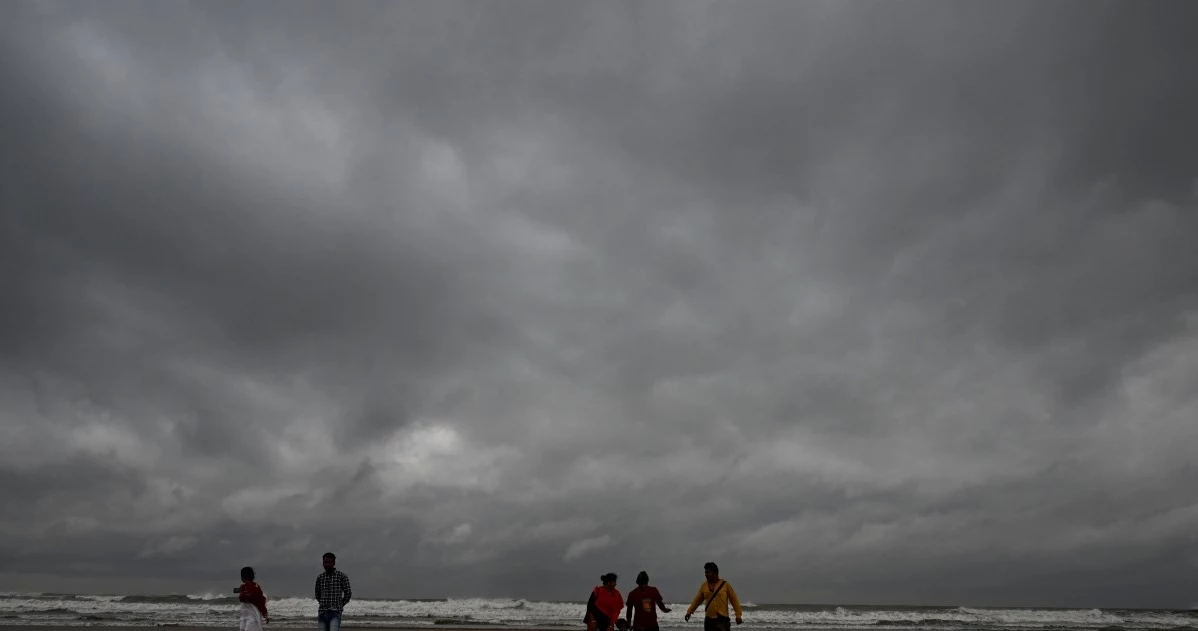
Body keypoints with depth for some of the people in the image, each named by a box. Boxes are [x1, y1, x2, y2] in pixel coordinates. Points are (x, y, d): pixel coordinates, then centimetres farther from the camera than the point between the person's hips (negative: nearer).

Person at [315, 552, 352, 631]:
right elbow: (317, 594, 20)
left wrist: (339, 605, 6)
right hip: (322, 613, 4)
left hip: (335, 613, -4)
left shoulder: (342, 576, -3)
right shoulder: (320, 577, 9)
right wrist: (323, 604, 13)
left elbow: (348, 594, 2)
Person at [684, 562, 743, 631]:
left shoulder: (725, 585, -2)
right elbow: (697, 600, 11)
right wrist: (689, 612, 5)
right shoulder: (704, 586, 7)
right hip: (709, 620, 4)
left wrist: (738, 615, -4)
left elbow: (734, 600, 0)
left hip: (722, 619, -4)